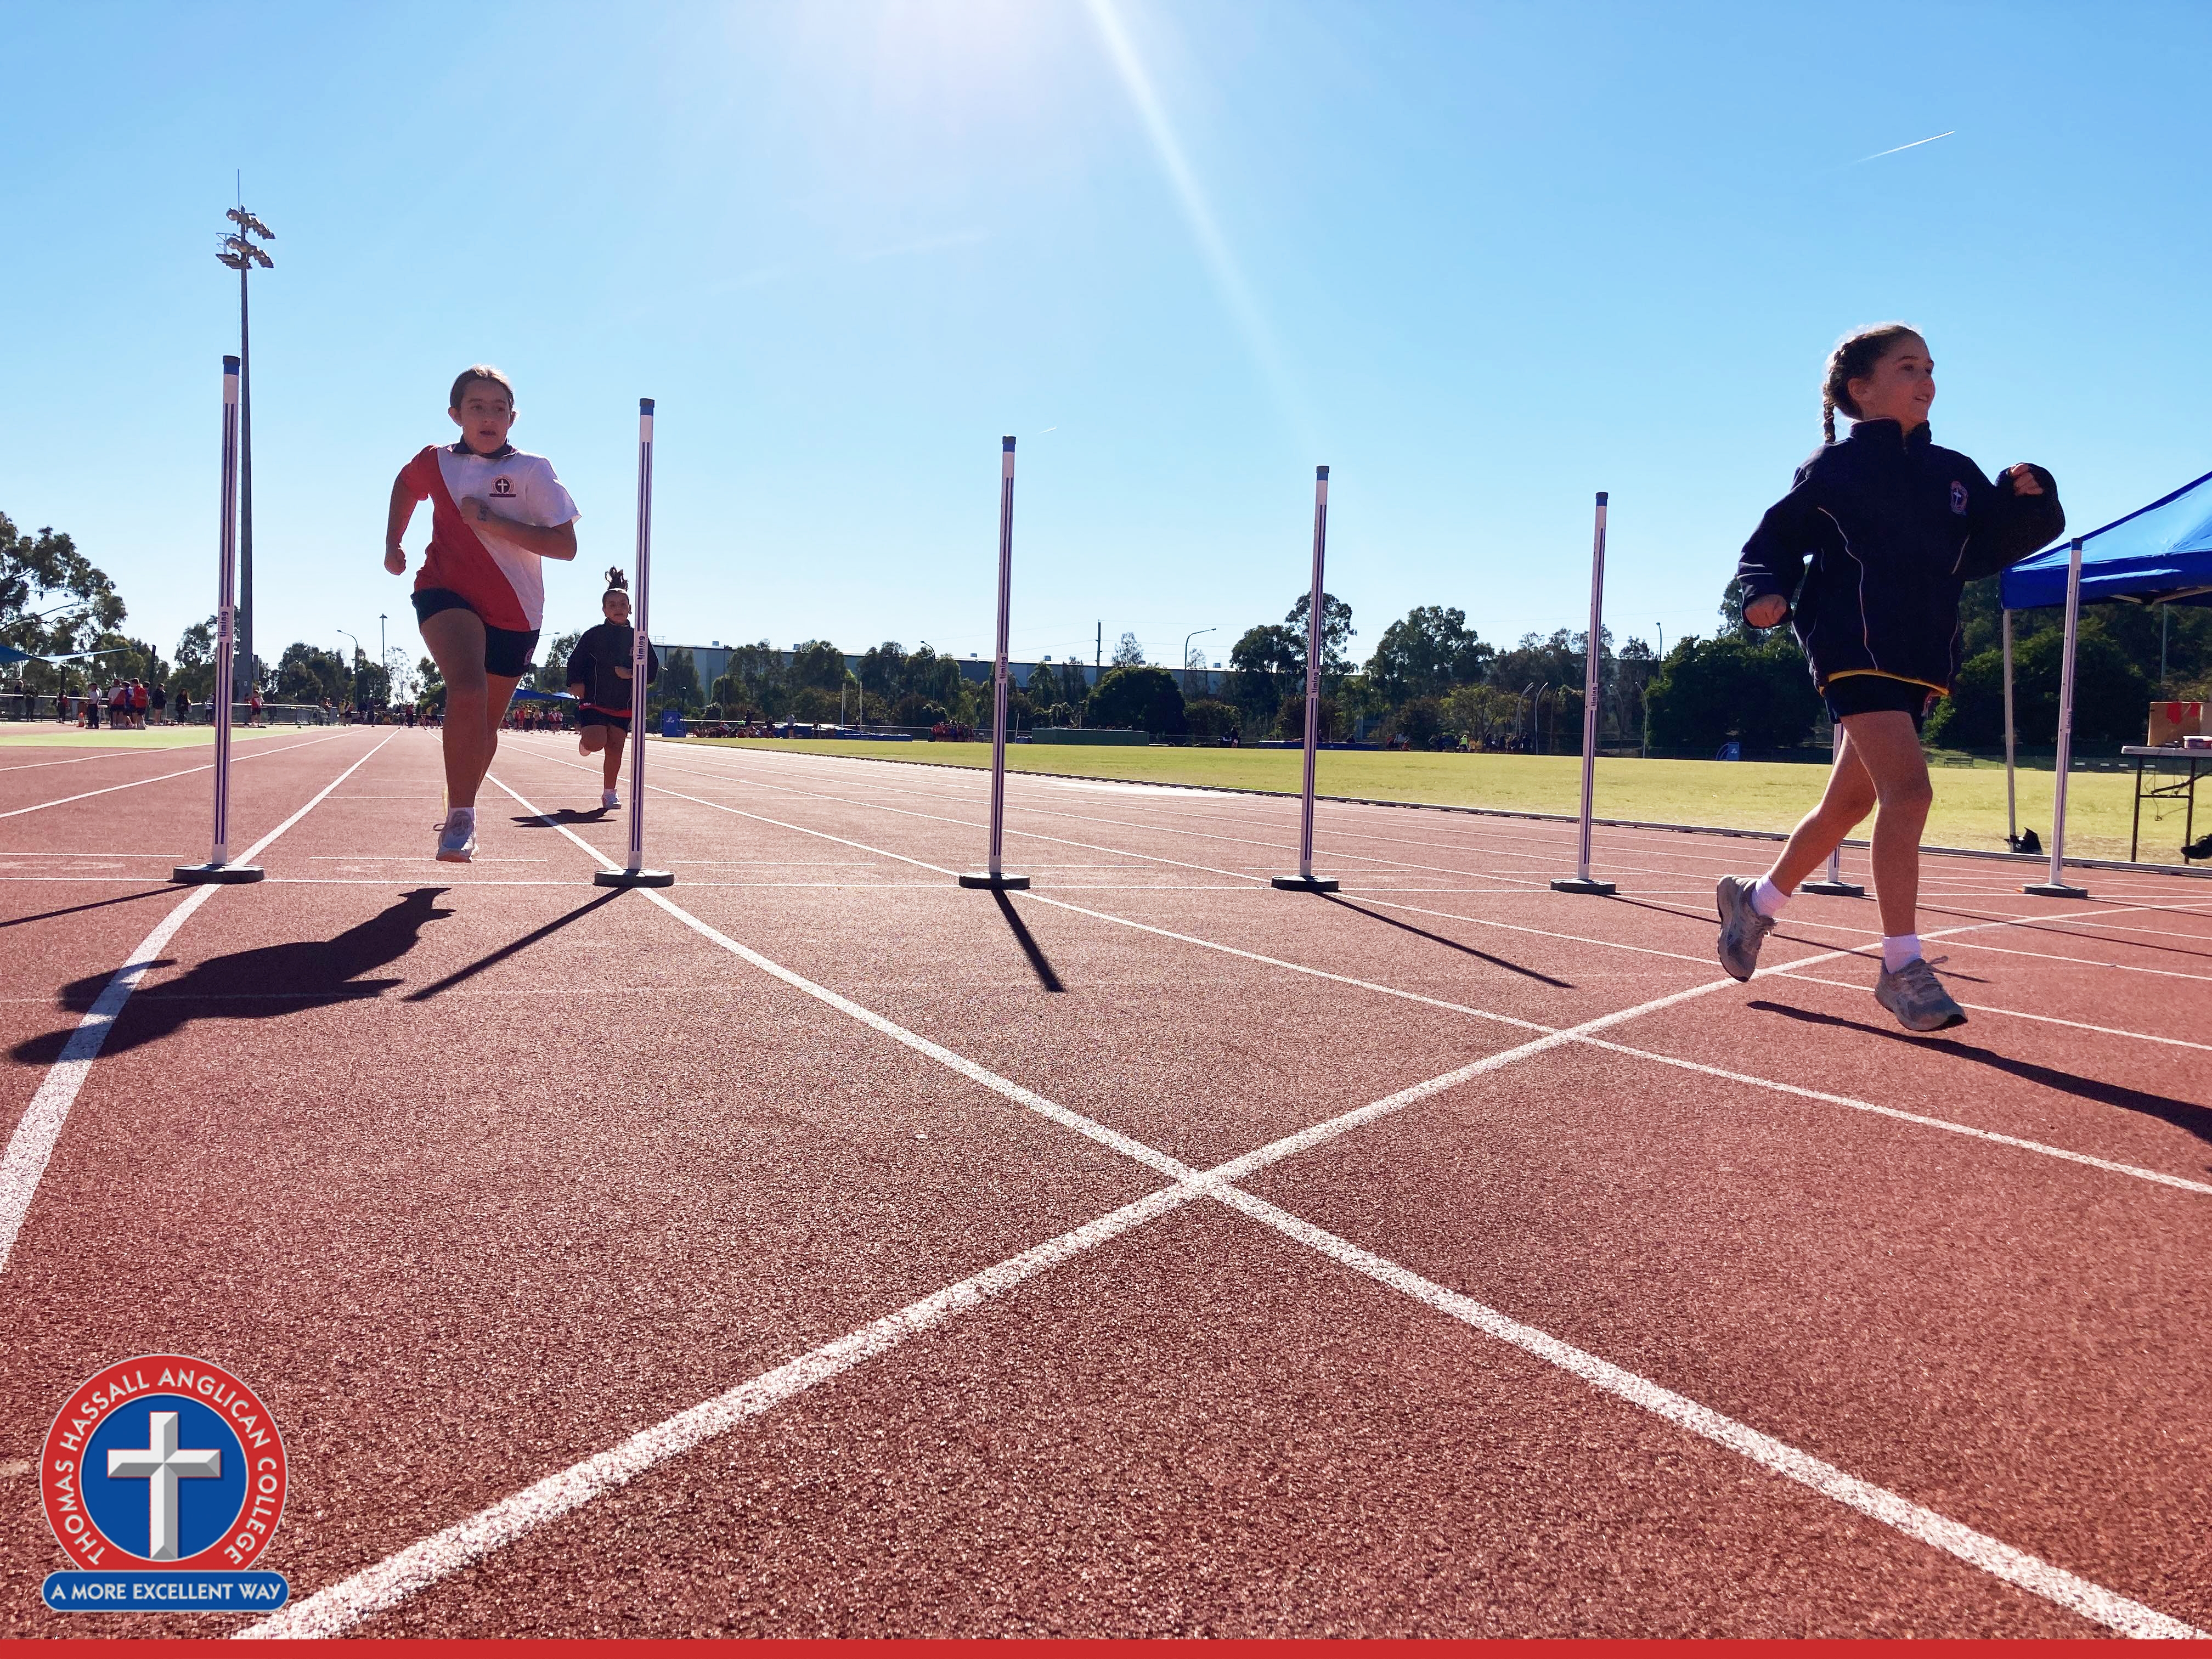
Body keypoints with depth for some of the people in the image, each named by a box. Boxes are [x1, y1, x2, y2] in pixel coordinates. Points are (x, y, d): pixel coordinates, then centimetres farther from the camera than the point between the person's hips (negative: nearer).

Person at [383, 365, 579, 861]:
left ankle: (460, 815, 37)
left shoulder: (533, 470, -3)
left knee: (485, 724, 12)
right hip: (447, 592, 0)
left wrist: (495, 523, -19)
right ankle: (460, 816, -23)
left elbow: (566, 545, -12)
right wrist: (393, 544, 20)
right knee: (468, 689, -30)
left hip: (515, 613, 1)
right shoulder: (435, 462, 5)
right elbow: (404, 486, 29)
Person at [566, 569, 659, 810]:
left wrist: (632, 675, -10)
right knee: (596, 742, -18)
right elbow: (575, 662, 3)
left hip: (623, 704, 2)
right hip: (594, 700, -2)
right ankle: (584, 738, 21)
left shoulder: (638, 638, 4)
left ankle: (609, 793, 12)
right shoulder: (594, 635, -1)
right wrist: (576, 684, -11)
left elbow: (653, 669, 6)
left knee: (615, 747, 0)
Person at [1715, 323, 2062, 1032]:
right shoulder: (1833, 468, 1)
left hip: (1918, 662, 7)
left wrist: (2026, 502, -6)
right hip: (1853, 648, -7)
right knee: (1907, 788, -21)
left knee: (1848, 803, 13)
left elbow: (1988, 549, 11)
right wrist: (1766, 593, -16)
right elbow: (1775, 540, 2)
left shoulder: (1954, 473, 15)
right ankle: (1902, 966, -15)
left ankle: (1755, 899, 34)